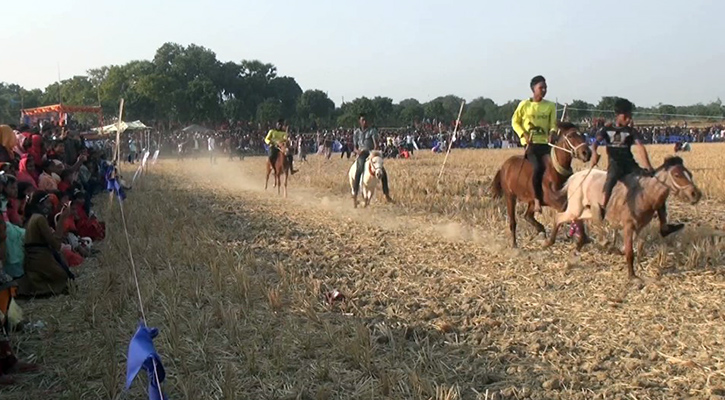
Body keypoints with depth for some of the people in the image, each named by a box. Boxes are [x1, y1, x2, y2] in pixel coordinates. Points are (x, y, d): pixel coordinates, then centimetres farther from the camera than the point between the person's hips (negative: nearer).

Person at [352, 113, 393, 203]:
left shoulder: (372, 131, 6)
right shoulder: (356, 133, 11)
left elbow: (376, 144, -6)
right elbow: (355, 147, 11)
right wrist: (358, 151, -12)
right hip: (362, 154, -1)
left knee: (383, 171, -15)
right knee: (359, 169, -30)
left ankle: (386, 194, -5)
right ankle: (355, 194, -30)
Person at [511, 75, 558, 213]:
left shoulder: (550, 106, 11)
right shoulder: (524, 105, 2)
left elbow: (553, 124, 11)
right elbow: (515, 122, 7)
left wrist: (552, 133, -12)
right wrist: (524, 135, -8)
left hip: (546, 143, 4)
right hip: (531, 143, -4)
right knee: (538, 167, -26)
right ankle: (537, 200, -15)